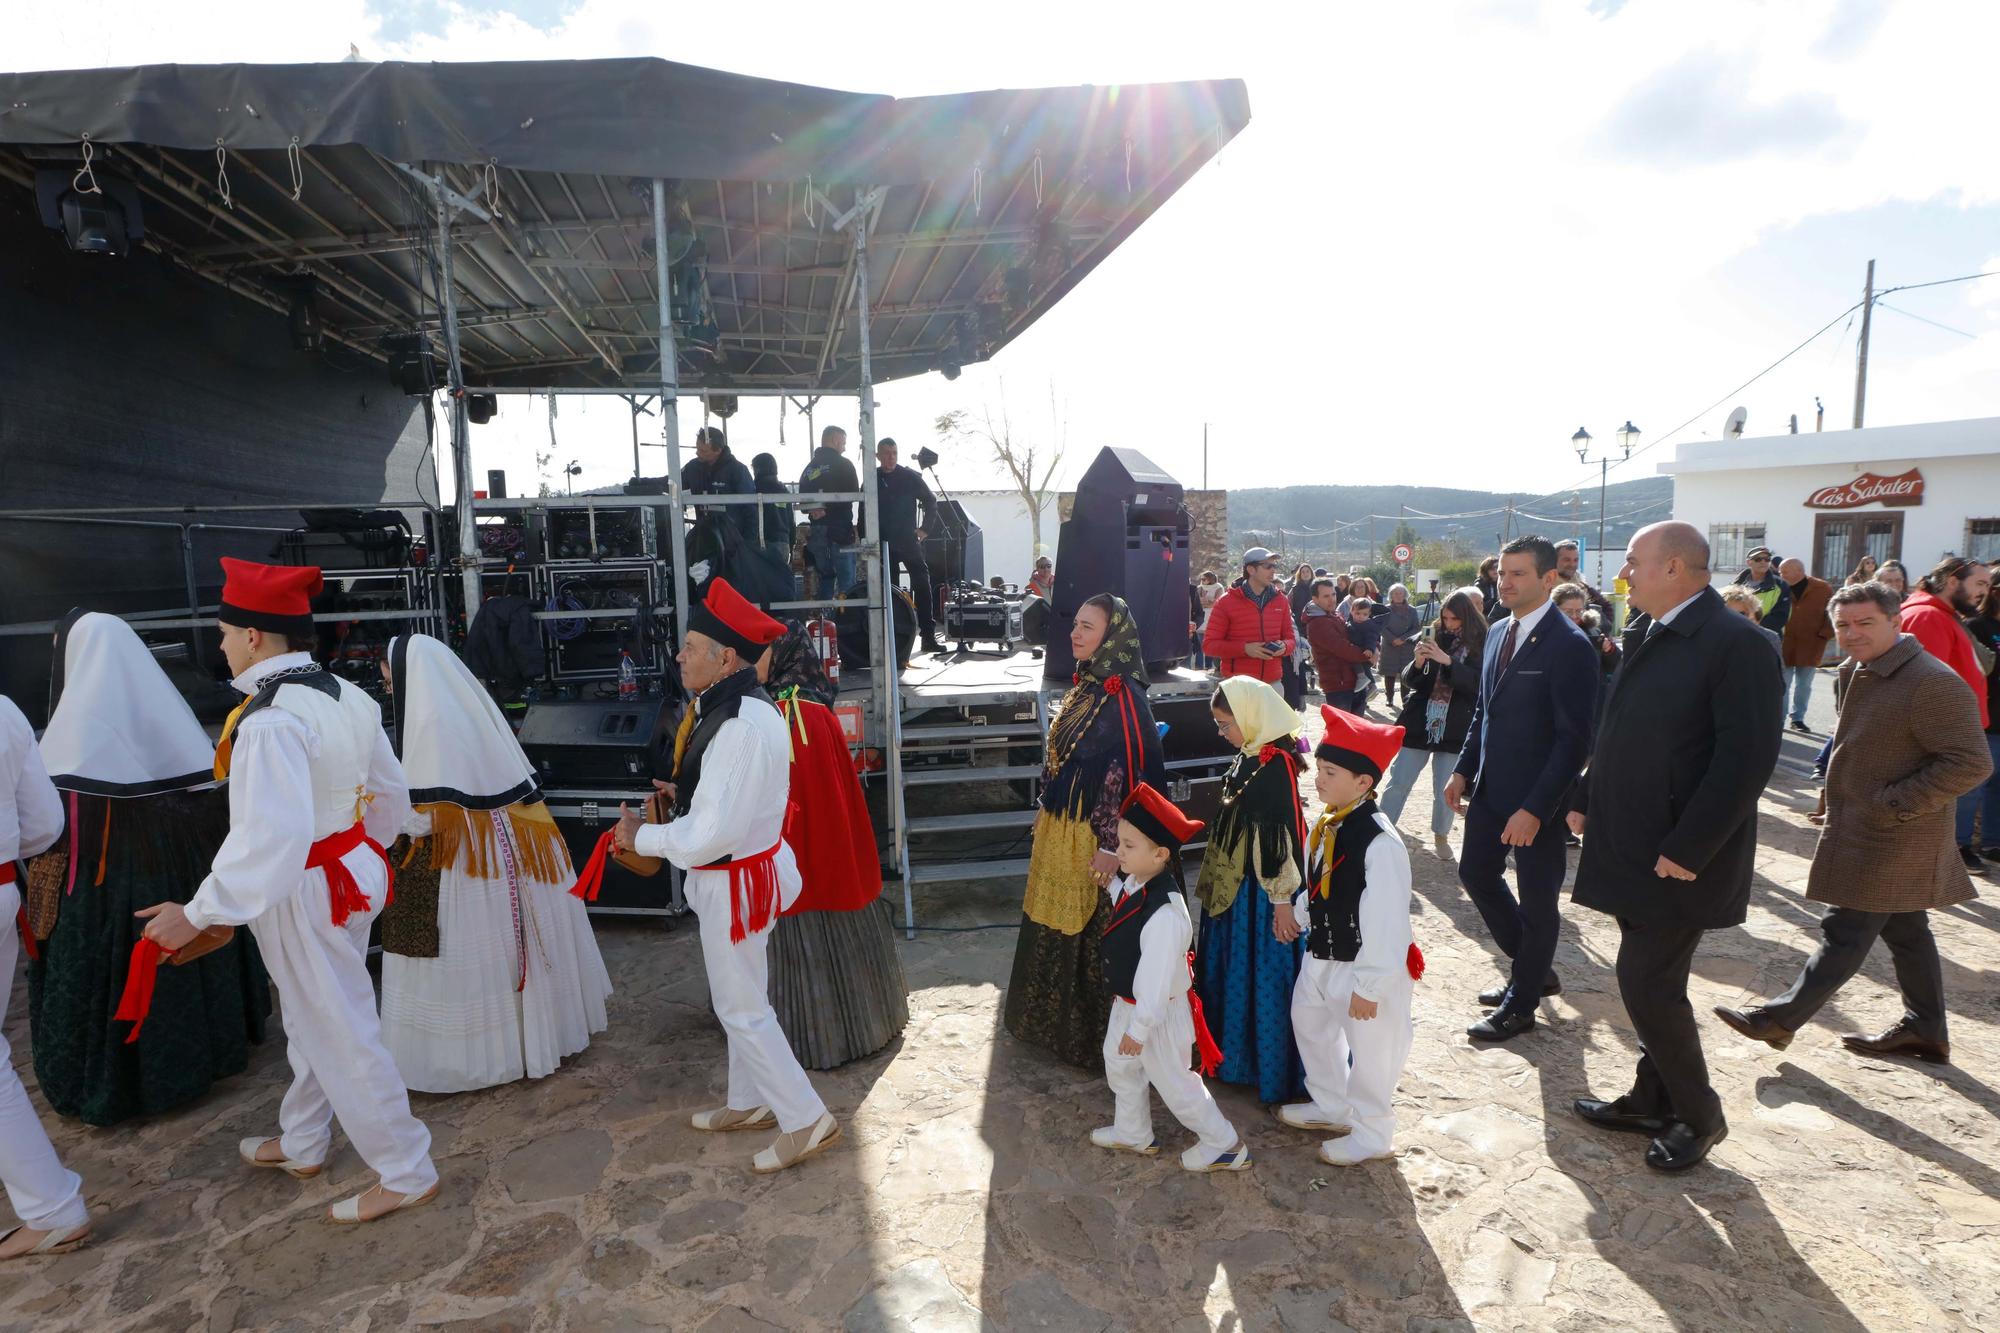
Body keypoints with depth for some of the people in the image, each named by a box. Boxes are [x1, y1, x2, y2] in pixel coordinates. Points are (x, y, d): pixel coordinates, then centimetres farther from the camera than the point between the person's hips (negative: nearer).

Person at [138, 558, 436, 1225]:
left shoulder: (270, 720, -26)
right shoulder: (346, 695, 1)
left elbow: (271, 837, -31)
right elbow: (392, 794, 9)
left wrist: (198, 914, -24)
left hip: (302, 893, -9)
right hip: (352, 871, 9)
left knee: (340, 1033, 5)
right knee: (312, 1018, 26)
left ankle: (407, 1174, 19)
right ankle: (301, 1145, 47)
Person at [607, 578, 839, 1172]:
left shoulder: (742, 727, -30)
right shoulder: (739, 705, 2)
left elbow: (712, 834, -29)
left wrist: (640, 836, -15)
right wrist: (682, 793, 3)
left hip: (735, 881, -10)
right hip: (745, 870, 10)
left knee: (742, 1009, 6)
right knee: (742, 997, 24)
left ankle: (807, 1120, 21)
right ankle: (749, 1102, 43)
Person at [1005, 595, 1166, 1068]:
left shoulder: (1123, 698, -20)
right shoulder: (1083, 685, 6)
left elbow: (1134, 775, -22)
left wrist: (1112, 846, -22)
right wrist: (1045, 812, 20)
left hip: (1092, 838, -9)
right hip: (1059, 828, 9)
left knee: (1090, 934, 6)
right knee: (1054, 927, 21)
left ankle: (1092, 1037, 25)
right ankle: (1054, 1020, 41)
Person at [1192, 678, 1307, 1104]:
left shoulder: (1276, 765, -24)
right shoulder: (1249, 756, 4)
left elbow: (1279, 837, -23)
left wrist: (1282, 900, -19)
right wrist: (1216, 879, 20)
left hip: (1260, 892, -10)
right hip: (1234, 885, 10)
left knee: (1264, 973, 5)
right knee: (1232, 968, 21)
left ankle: (1275, 1069, 22)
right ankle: (1236, 1050, 40)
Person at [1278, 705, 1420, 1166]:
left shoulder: (1380, 842, -29)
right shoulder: (1327, 824, -3)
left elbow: (1386, 921, -26)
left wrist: (1369, 986, -22)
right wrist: (1298, 913, 6)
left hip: (1365, 967, -9)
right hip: (1321, 956, 9)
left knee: (1369, 1050, 10)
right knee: (1310, 1024, 26)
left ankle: (1370, 1133, 34)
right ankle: (1331, 1105, 49)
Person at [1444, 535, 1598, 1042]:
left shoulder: (1569, 645, -18)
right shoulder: (1498, 632, 6)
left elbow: (1574, 737, -20)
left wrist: (1535, 809, -24)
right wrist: (1463, 770, 7)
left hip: (1537, 799, -8)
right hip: (1490, 788, 8)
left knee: (1536, 901, 9)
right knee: (1475, 873, 18)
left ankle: (1520, 1005, 27)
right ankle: (1535, 970, 39)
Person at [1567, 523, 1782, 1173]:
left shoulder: (1734, 642, -17)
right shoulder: (1646, 635, 9)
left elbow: (1749, 757, -21)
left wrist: (1687, 849, -21)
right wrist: (1586, 798, 9)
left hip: (1679, 858, -8)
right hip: (1632, 847, 8)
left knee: (1647, 984, -1)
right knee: (1652, 981, 18)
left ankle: (1699, 1115, 22)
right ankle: (1654, 1100, 35)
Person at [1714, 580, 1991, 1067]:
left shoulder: (1932, 682, -21)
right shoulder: (1858, 673, 8)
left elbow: (1971, 763, -23)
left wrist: (1894, 804, -23)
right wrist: (1840, 802, 14)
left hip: (1890, 841, -10)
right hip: (1863, 831, 10)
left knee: (1844, 934, 0)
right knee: (1905, 931, 20)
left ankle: (1781, 1018, 7)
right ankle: (1925, 1031, 33)